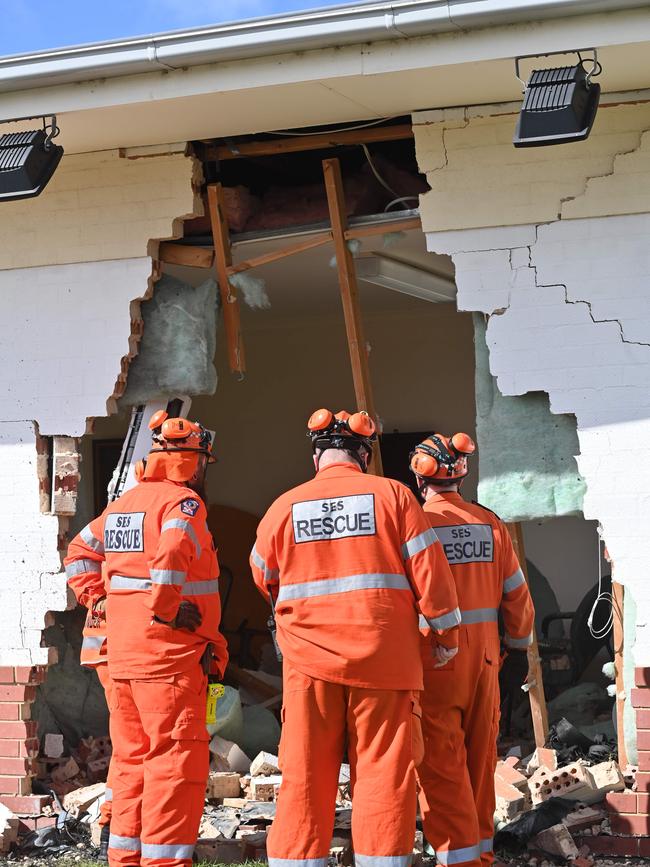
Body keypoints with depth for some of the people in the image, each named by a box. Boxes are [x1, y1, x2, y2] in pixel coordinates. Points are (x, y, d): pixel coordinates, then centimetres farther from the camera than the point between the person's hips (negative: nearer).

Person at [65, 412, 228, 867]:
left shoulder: (123, 504, 16)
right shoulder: (183, 501, -10)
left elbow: (80, 552, 23)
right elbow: (171, 554, -29)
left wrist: (99, 599, 17)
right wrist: (166, 609, -20)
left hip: (122, 656, 9)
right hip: (170, 657, -9)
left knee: (132, 760, 16)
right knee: (176, 761, -4)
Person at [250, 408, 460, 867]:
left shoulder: (284, 506, 3)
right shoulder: (392, 495, -2)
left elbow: (265, 579, 17)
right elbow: (430, 570, -3)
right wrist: (447, 634, 9)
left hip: (310, 662, 2)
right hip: (384, 658, -1)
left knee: (305, 776, 7)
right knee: (385, 773, 4)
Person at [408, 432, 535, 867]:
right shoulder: (491, 524, 3)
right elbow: (516, 594, 8)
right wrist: (519, 648, 20)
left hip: (433, 658, -4)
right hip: (484, 654, 4)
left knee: (440, 761, -1)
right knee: (480, 756, 15)